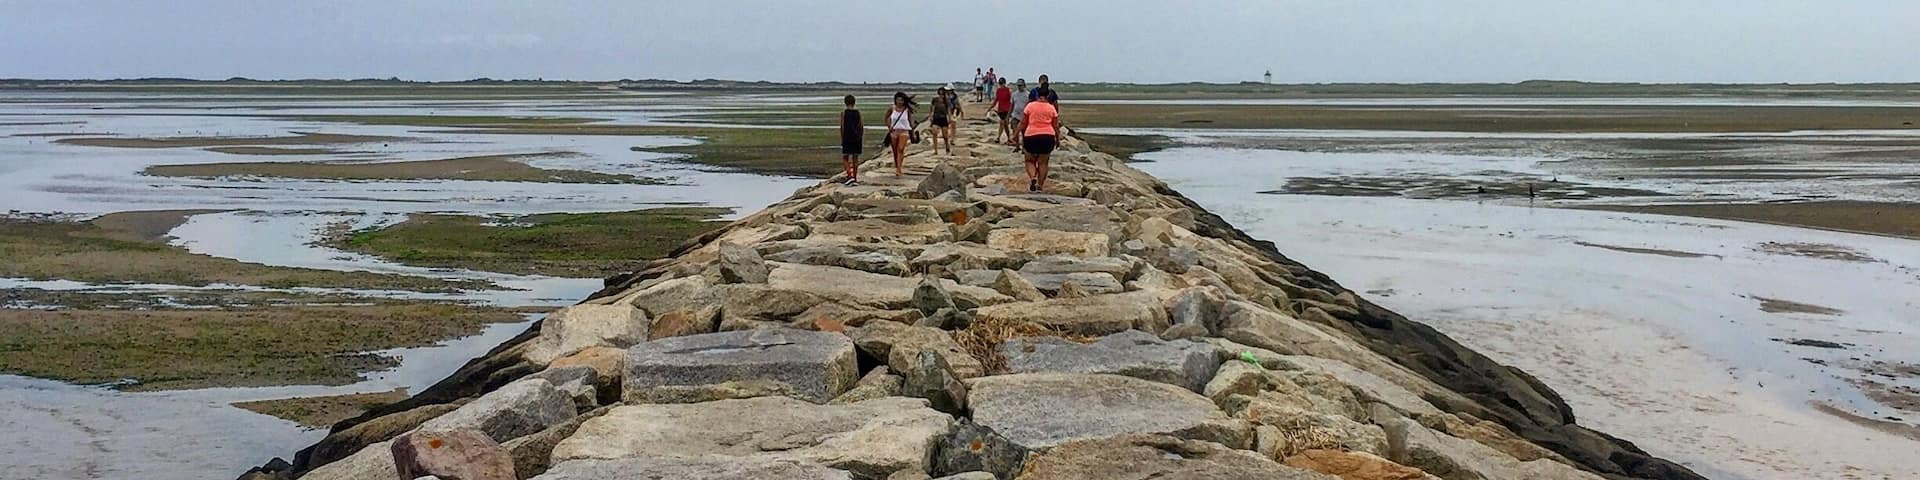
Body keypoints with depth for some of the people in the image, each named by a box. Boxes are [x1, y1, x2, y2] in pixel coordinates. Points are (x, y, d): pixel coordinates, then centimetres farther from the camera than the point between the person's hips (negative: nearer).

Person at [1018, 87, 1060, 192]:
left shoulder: (1030, 106, 2)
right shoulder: (1051, 108, 5)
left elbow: (1023, 124, 3)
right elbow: (1056, 126, 6)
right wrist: (1058, 139, 17)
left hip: (1031, 136, -1)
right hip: (1048, 136, 1)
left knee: (1030, 161, 12)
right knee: (1043, 162, 10)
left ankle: (1033, 178, -14)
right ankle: (1040, 185, 9)